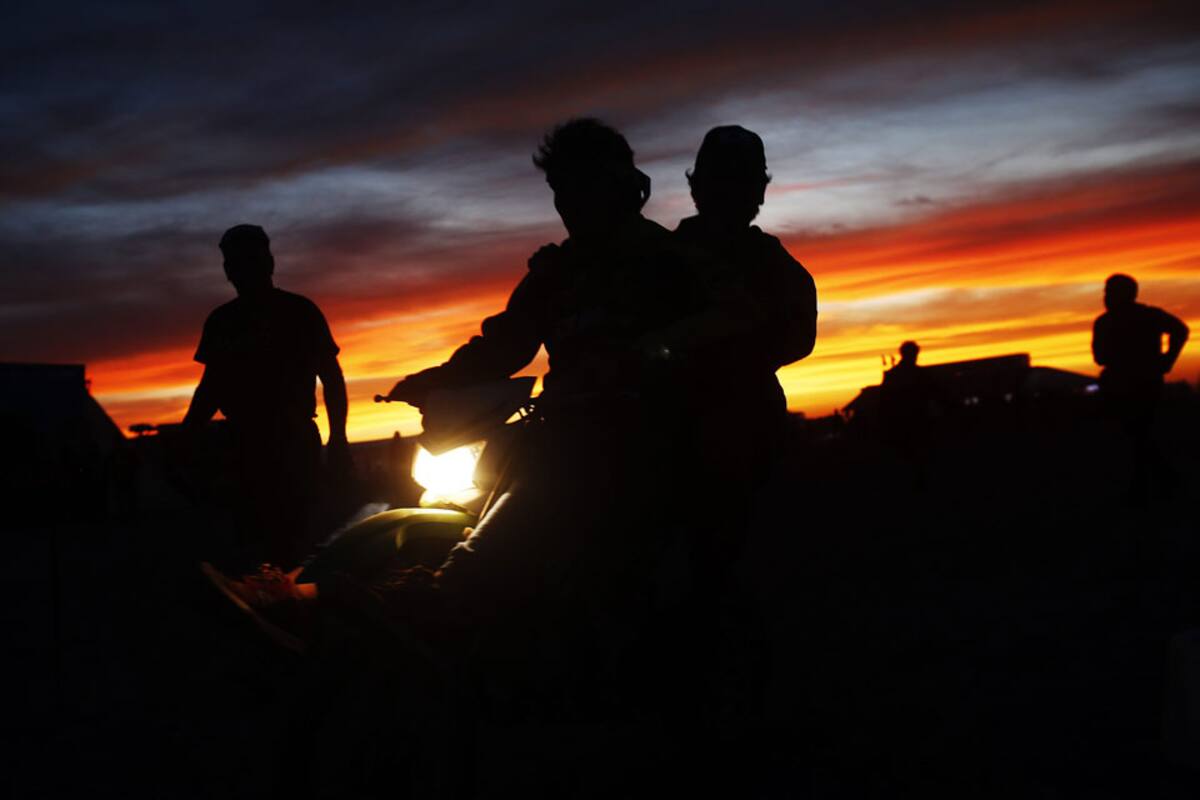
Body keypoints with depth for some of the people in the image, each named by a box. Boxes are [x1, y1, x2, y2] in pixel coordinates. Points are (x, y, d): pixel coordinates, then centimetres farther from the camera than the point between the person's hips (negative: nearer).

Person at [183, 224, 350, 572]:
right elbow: (212, 386, 18)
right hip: (245, 444, 4)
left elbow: (331, 377, 3)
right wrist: (184, 438, 5)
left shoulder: (299, 311, 3)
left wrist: (337, 438, -6)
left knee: (294, 536, -11)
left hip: (294, 442, -3)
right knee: (248, 534, 0)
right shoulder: (221, 321, 14)